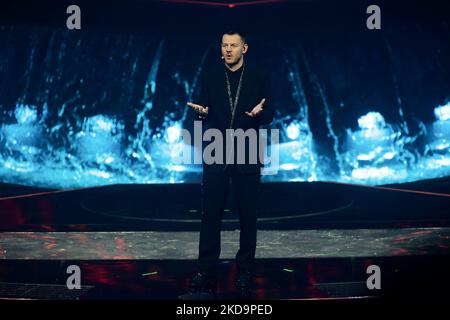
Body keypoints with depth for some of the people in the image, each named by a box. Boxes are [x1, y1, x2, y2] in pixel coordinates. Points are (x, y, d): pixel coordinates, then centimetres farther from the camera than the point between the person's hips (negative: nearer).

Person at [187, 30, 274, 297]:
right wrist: (201, 112, -15)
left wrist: (259, 112, -19)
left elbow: (269, 117, 3)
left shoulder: (259, 78, 3)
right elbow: (205, 115, 8)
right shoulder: (210, 76, 7)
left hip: (247, 156, -1)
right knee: (210, 214, 1)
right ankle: (207, 270, 10)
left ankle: (245, 272, 15)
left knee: (248, 215, 4)